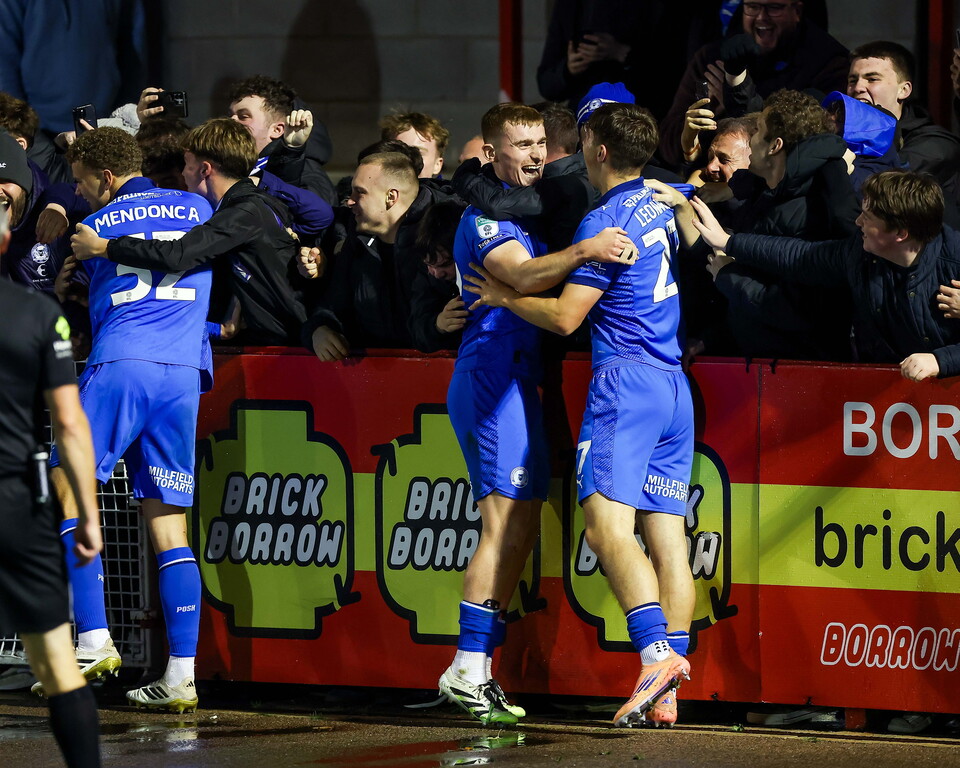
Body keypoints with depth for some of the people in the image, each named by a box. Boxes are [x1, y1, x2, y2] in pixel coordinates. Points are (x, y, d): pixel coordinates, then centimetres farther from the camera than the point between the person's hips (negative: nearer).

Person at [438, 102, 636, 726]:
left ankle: (474, 672, 10)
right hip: (493, 375, -10)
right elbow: (523, 276, -28)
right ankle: (469, 669, -15)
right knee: (507, 525, -15)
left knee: (521, 527, 9)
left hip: (516, 381, 10)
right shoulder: (487, 213, -9)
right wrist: (586, 251, -43)